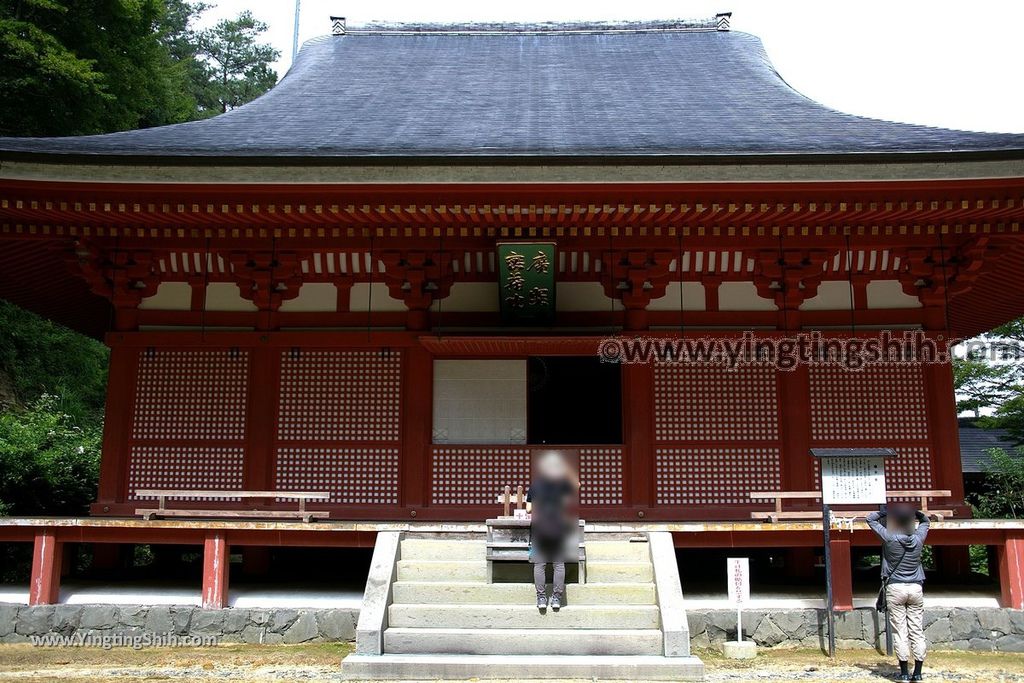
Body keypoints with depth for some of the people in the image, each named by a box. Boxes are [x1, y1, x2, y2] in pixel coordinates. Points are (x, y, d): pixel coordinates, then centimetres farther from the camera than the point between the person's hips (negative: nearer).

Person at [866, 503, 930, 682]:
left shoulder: (890, 538, -9)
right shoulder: (919, 538, 0)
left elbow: (871, 519, 3)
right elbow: (925, 520, 20)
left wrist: (886, 512, 6)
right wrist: (913, 511, 9)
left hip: (895, 588, -3)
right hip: (916, 588, 3)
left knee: (900, 631, -1)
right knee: (917, 631, 5)